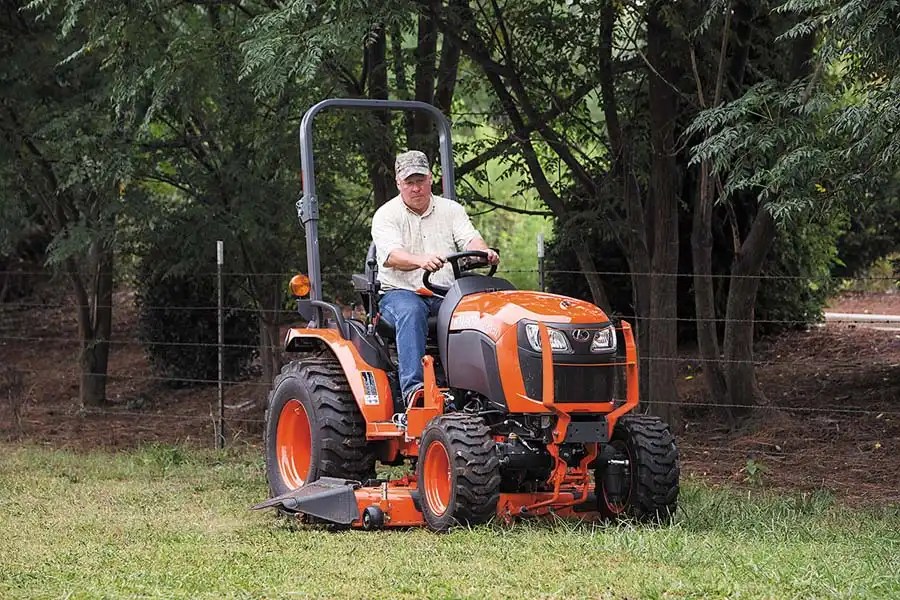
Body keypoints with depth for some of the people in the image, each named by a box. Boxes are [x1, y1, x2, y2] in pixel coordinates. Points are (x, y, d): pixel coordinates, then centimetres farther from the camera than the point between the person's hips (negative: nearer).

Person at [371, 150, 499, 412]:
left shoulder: (451, 210, 13)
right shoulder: (386, 215, 1)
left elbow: (470, 239, -3)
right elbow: (390, 256, -17)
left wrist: (484, 252, -29)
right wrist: (420, 260, -39)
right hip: (400, 292, -3)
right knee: (411, 312, -38)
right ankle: (413, 388, -48)